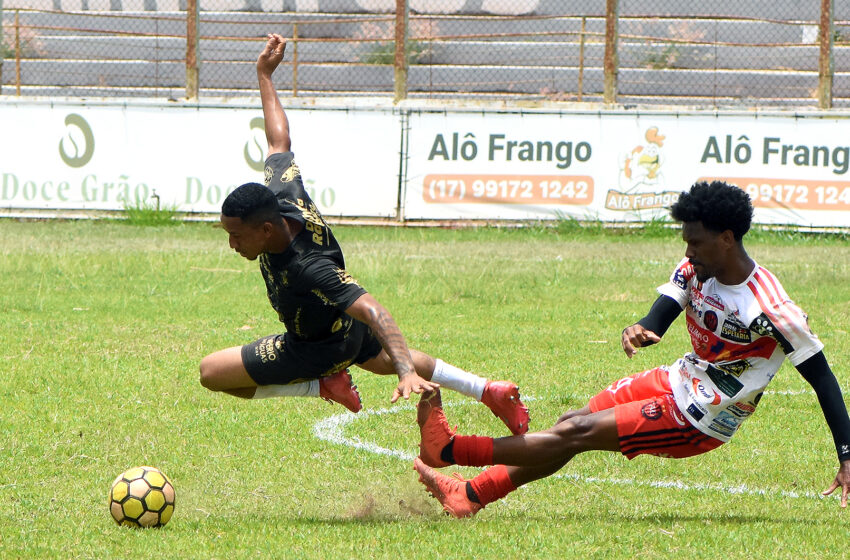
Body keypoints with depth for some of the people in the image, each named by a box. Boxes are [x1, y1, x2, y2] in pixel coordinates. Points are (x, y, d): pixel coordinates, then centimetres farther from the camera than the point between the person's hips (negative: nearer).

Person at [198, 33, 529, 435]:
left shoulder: (308, 268, -46)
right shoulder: (283, 194, -26)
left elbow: (374, 311, -51)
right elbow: (279, 143, -7)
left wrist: (408, 373, -61)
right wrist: (264, 76, 3)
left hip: (318, 347, -8)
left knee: (211, 372, -6)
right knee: (383, 358, 37)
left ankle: (324, 387, -1)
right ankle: (491, 392, 41)